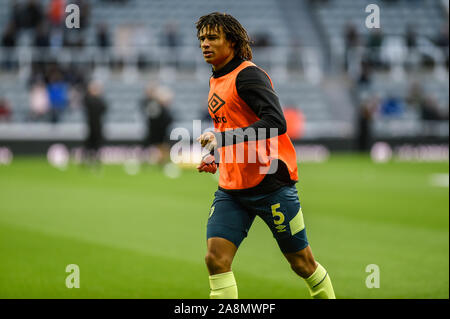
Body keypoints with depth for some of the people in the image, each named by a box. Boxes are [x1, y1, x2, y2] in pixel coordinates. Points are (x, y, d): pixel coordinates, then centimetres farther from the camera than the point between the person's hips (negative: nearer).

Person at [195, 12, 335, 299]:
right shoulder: (216, 81, 15)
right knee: (216, 258, -11)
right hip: (231, 188, 8)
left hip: (271, 184, -7)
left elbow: (276, 123, -27)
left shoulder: (248, 75, -13)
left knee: (302, 263, 3)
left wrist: (222, 138, -28)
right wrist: (217, 156, 13)